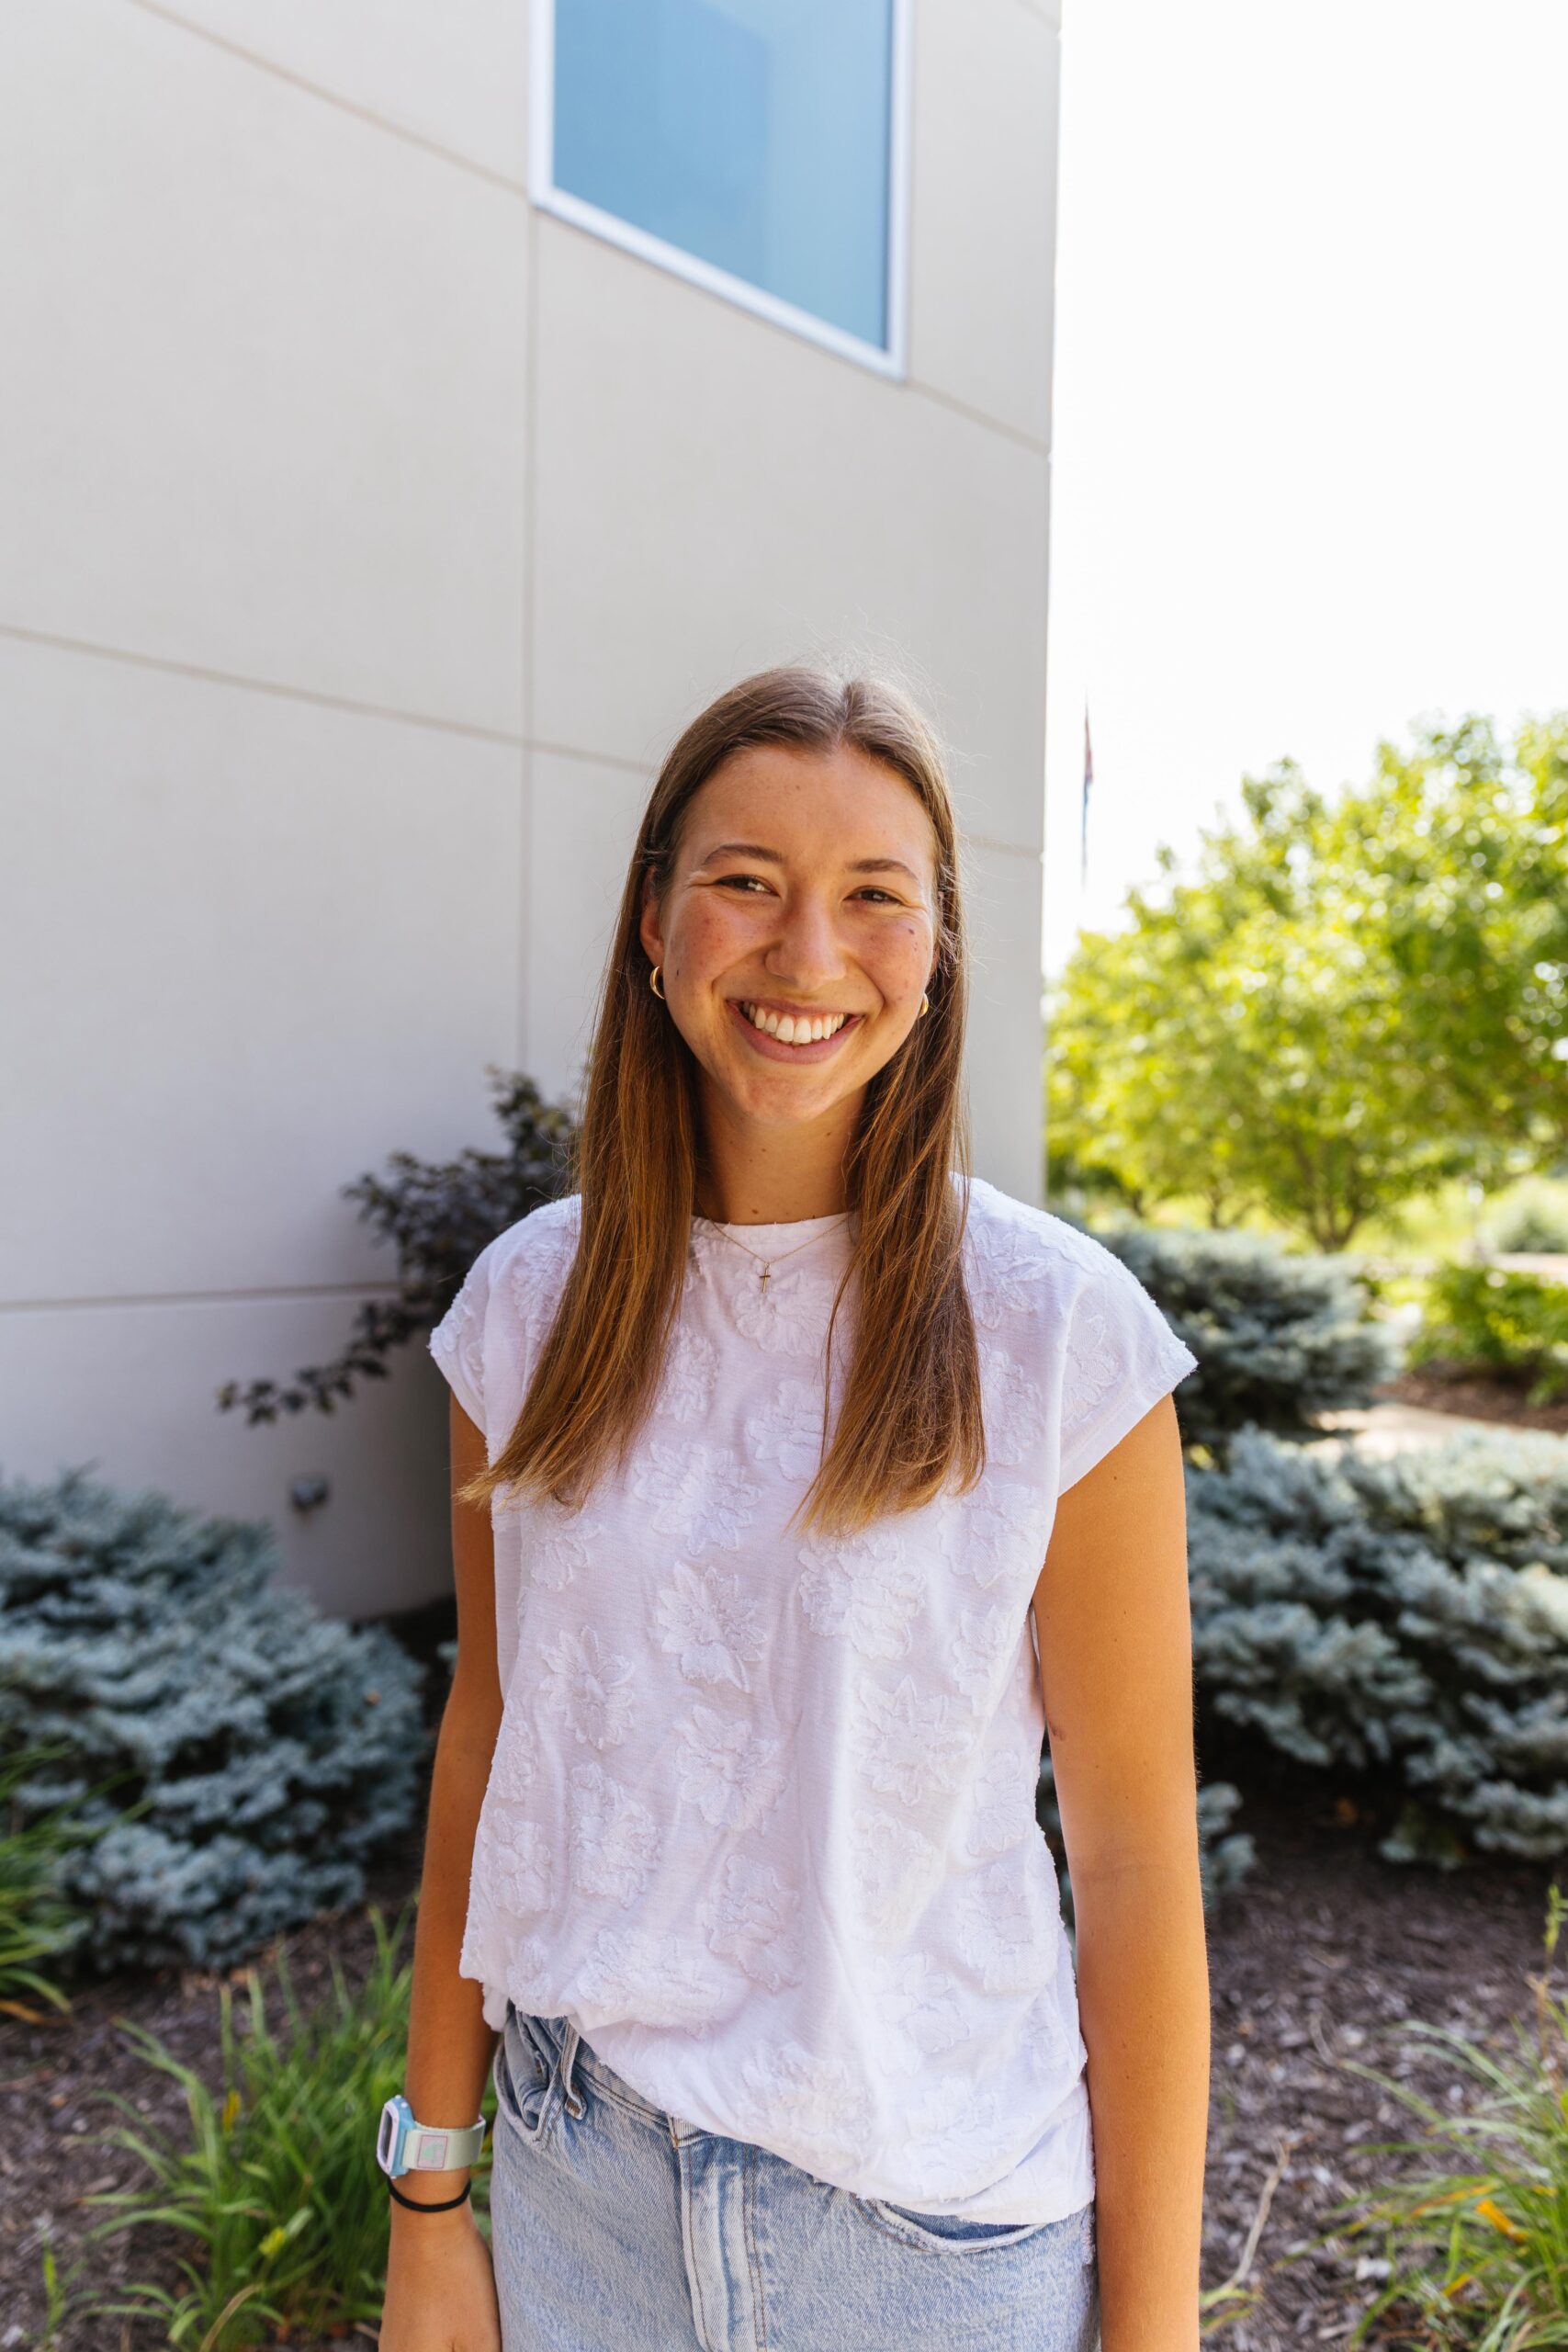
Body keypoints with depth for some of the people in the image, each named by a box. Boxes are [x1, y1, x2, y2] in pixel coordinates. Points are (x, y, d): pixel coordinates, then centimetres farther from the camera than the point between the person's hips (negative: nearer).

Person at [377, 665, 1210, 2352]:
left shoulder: (1064, 1334, -17)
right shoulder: (529, 1301, -6)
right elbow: (487, 1733, 1)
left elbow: (1134, 1856, -11)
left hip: (939, 2213, -2)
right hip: (576, 2177, 3)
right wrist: (431, 2198, 6)